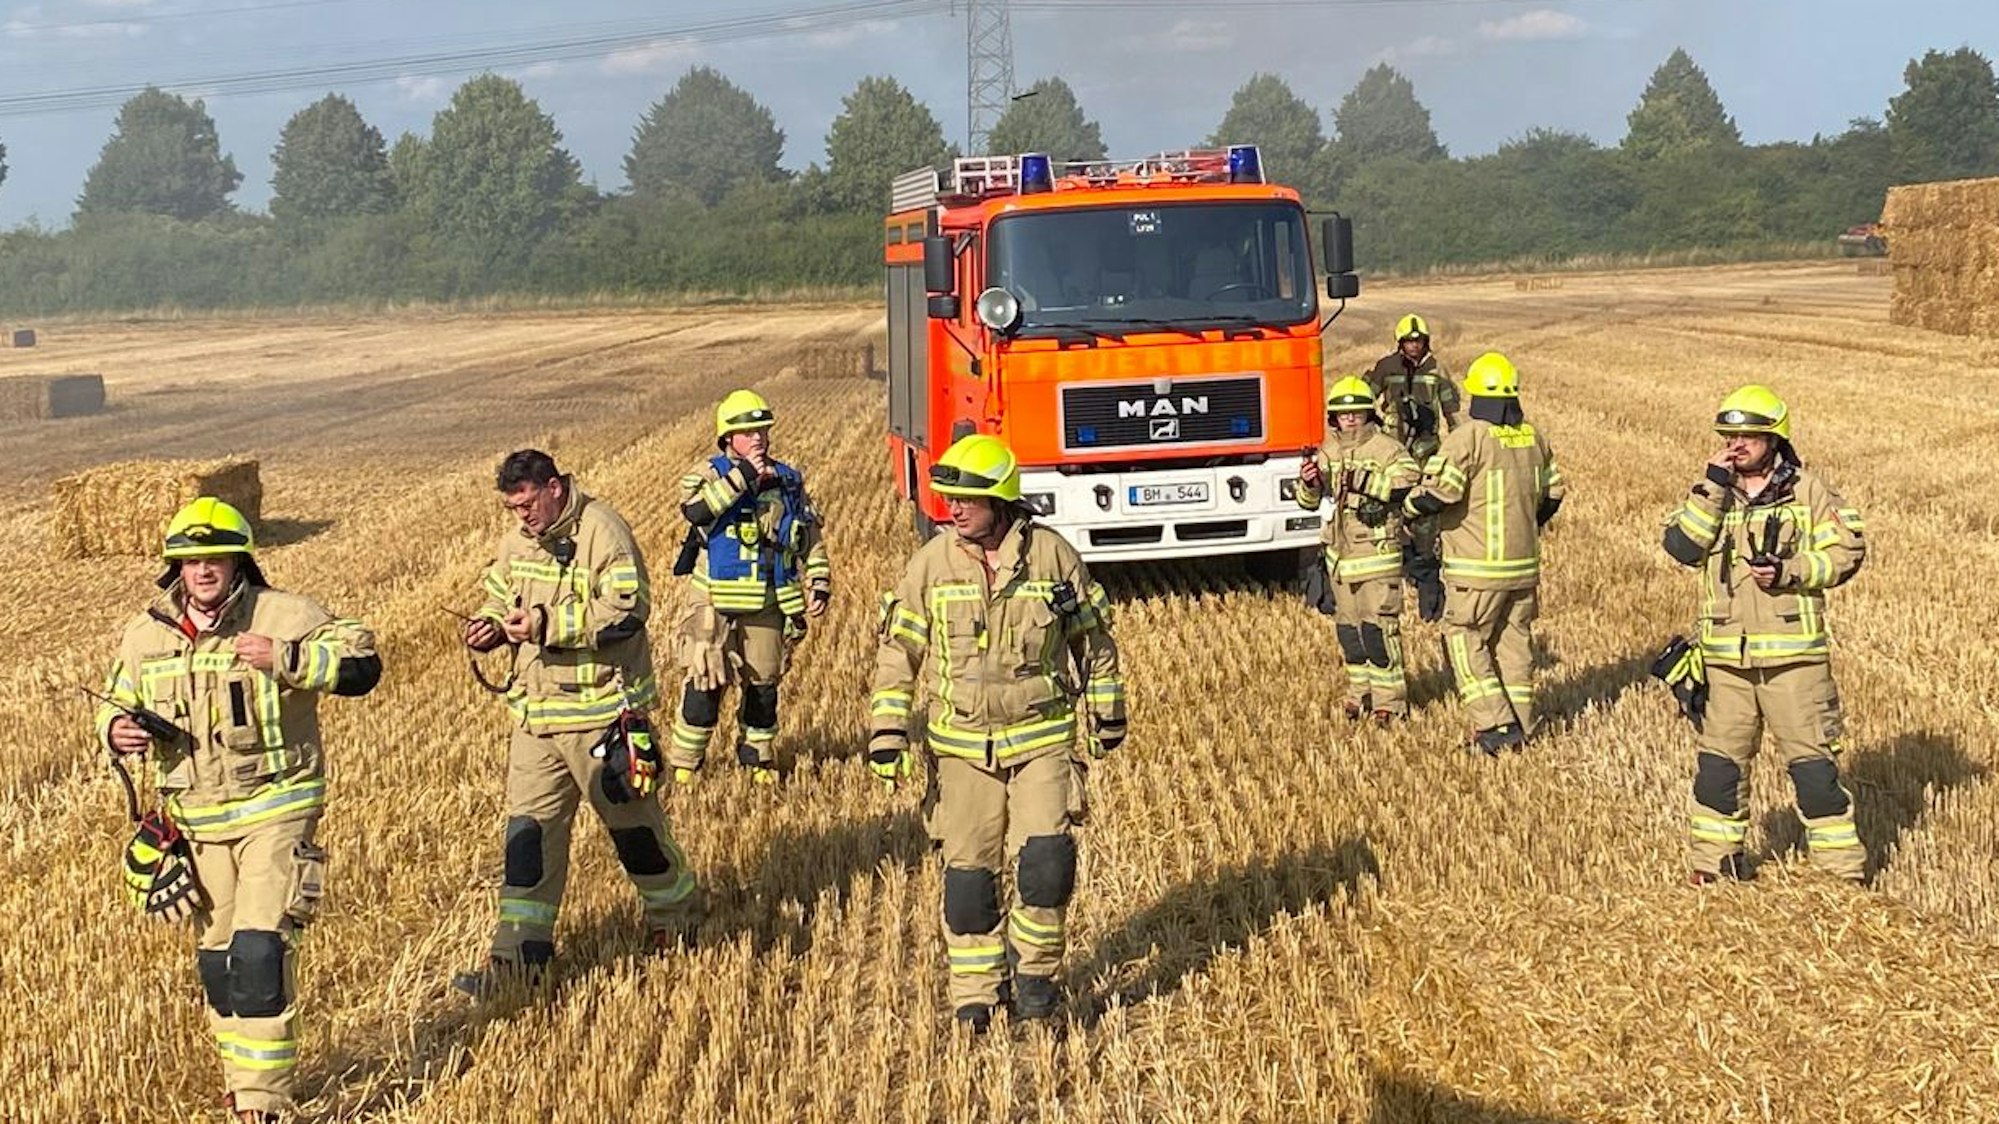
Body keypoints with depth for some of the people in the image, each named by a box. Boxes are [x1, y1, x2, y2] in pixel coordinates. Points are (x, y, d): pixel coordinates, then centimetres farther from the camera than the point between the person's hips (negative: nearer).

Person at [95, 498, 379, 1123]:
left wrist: (285, 659, -30)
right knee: (216, 958, 14)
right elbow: (117, 704, 18)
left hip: (276, 812, -5)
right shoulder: (145, 635, 4)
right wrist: (116, 732, -6)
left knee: (261, 950, -14)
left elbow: (361, 665, -17)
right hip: (197, 822, 5)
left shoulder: (280, 617, -10)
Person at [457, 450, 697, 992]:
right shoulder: (516, 542, 8)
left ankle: (673, 909, 34)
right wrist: (491, 625, -3)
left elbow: (626, 611, -23)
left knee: (630, 817, 9)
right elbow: (500, 598, 21)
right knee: (528, 827, 2)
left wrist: (547, 623, -26)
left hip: (599, 709, -6)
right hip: (535, 712, 6)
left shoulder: (603, 533, -15)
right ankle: (519, 951, 5)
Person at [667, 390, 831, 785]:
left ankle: (758, 758, 27)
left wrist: (819, 586, 9)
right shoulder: (709, 474, -4)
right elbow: (695, 509, -27)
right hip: (717, 606, -4)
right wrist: (743, 476, -27)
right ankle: (684, 763, 9)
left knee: (763, 683, 11)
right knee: (705, 682, -3)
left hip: (769, 605, 4)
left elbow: (811, 537, 17)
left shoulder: (788, 480, 8)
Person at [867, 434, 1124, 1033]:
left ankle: (1034, 968, 11)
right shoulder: (931, 564, -3)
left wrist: (1106, 713, 12)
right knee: (968, 870, 3)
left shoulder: (1052, 555, -5)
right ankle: (976, 993, 17)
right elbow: (897, 651, 2)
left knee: (1046, 858, -13)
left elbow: (1093, 638, 8)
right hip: (963, 746, 1)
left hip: (1043, 737, -1)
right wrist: (887, 731, -4)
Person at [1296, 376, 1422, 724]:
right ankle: (1360, 691, 25)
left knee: (1378, 626, -9)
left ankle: (1389, 699, -3)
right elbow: (1308, 501, 13)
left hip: (1378, 555, -6)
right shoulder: (1327, 454, 13)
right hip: (1339, 554, 6)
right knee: (1348, 627, 12)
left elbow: (1410, 481, -19)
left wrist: (1366, 482, -27)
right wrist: (1308, 482, -9)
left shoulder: (1388, 450, -5)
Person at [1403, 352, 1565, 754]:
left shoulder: (1467, 438, -16)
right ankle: (1521, 727, 19)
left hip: (1478, 570, -6)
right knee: (1515, 640, 15)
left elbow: (1437, 493, -21)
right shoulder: (1534, 437, 7)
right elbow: (1553, 492, 16)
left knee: (1466, 641, 3)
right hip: (1525, 565, 6)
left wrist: (1409, 507, 0)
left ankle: (1494, 725, -6)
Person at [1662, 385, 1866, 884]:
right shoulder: (1711, 492, 8)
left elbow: (1847, 552, -3)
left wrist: (1788, 571, -16)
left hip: (1794, 652, -3)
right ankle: (1713, 861, 24)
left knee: (1812, 758, -1)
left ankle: (1841, 866, 8)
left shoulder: (1808, 489, 0)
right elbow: (1681, 547, -7)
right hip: (1725, 655, 3)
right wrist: (1713, 486, -13)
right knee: (1719, 760, 10)